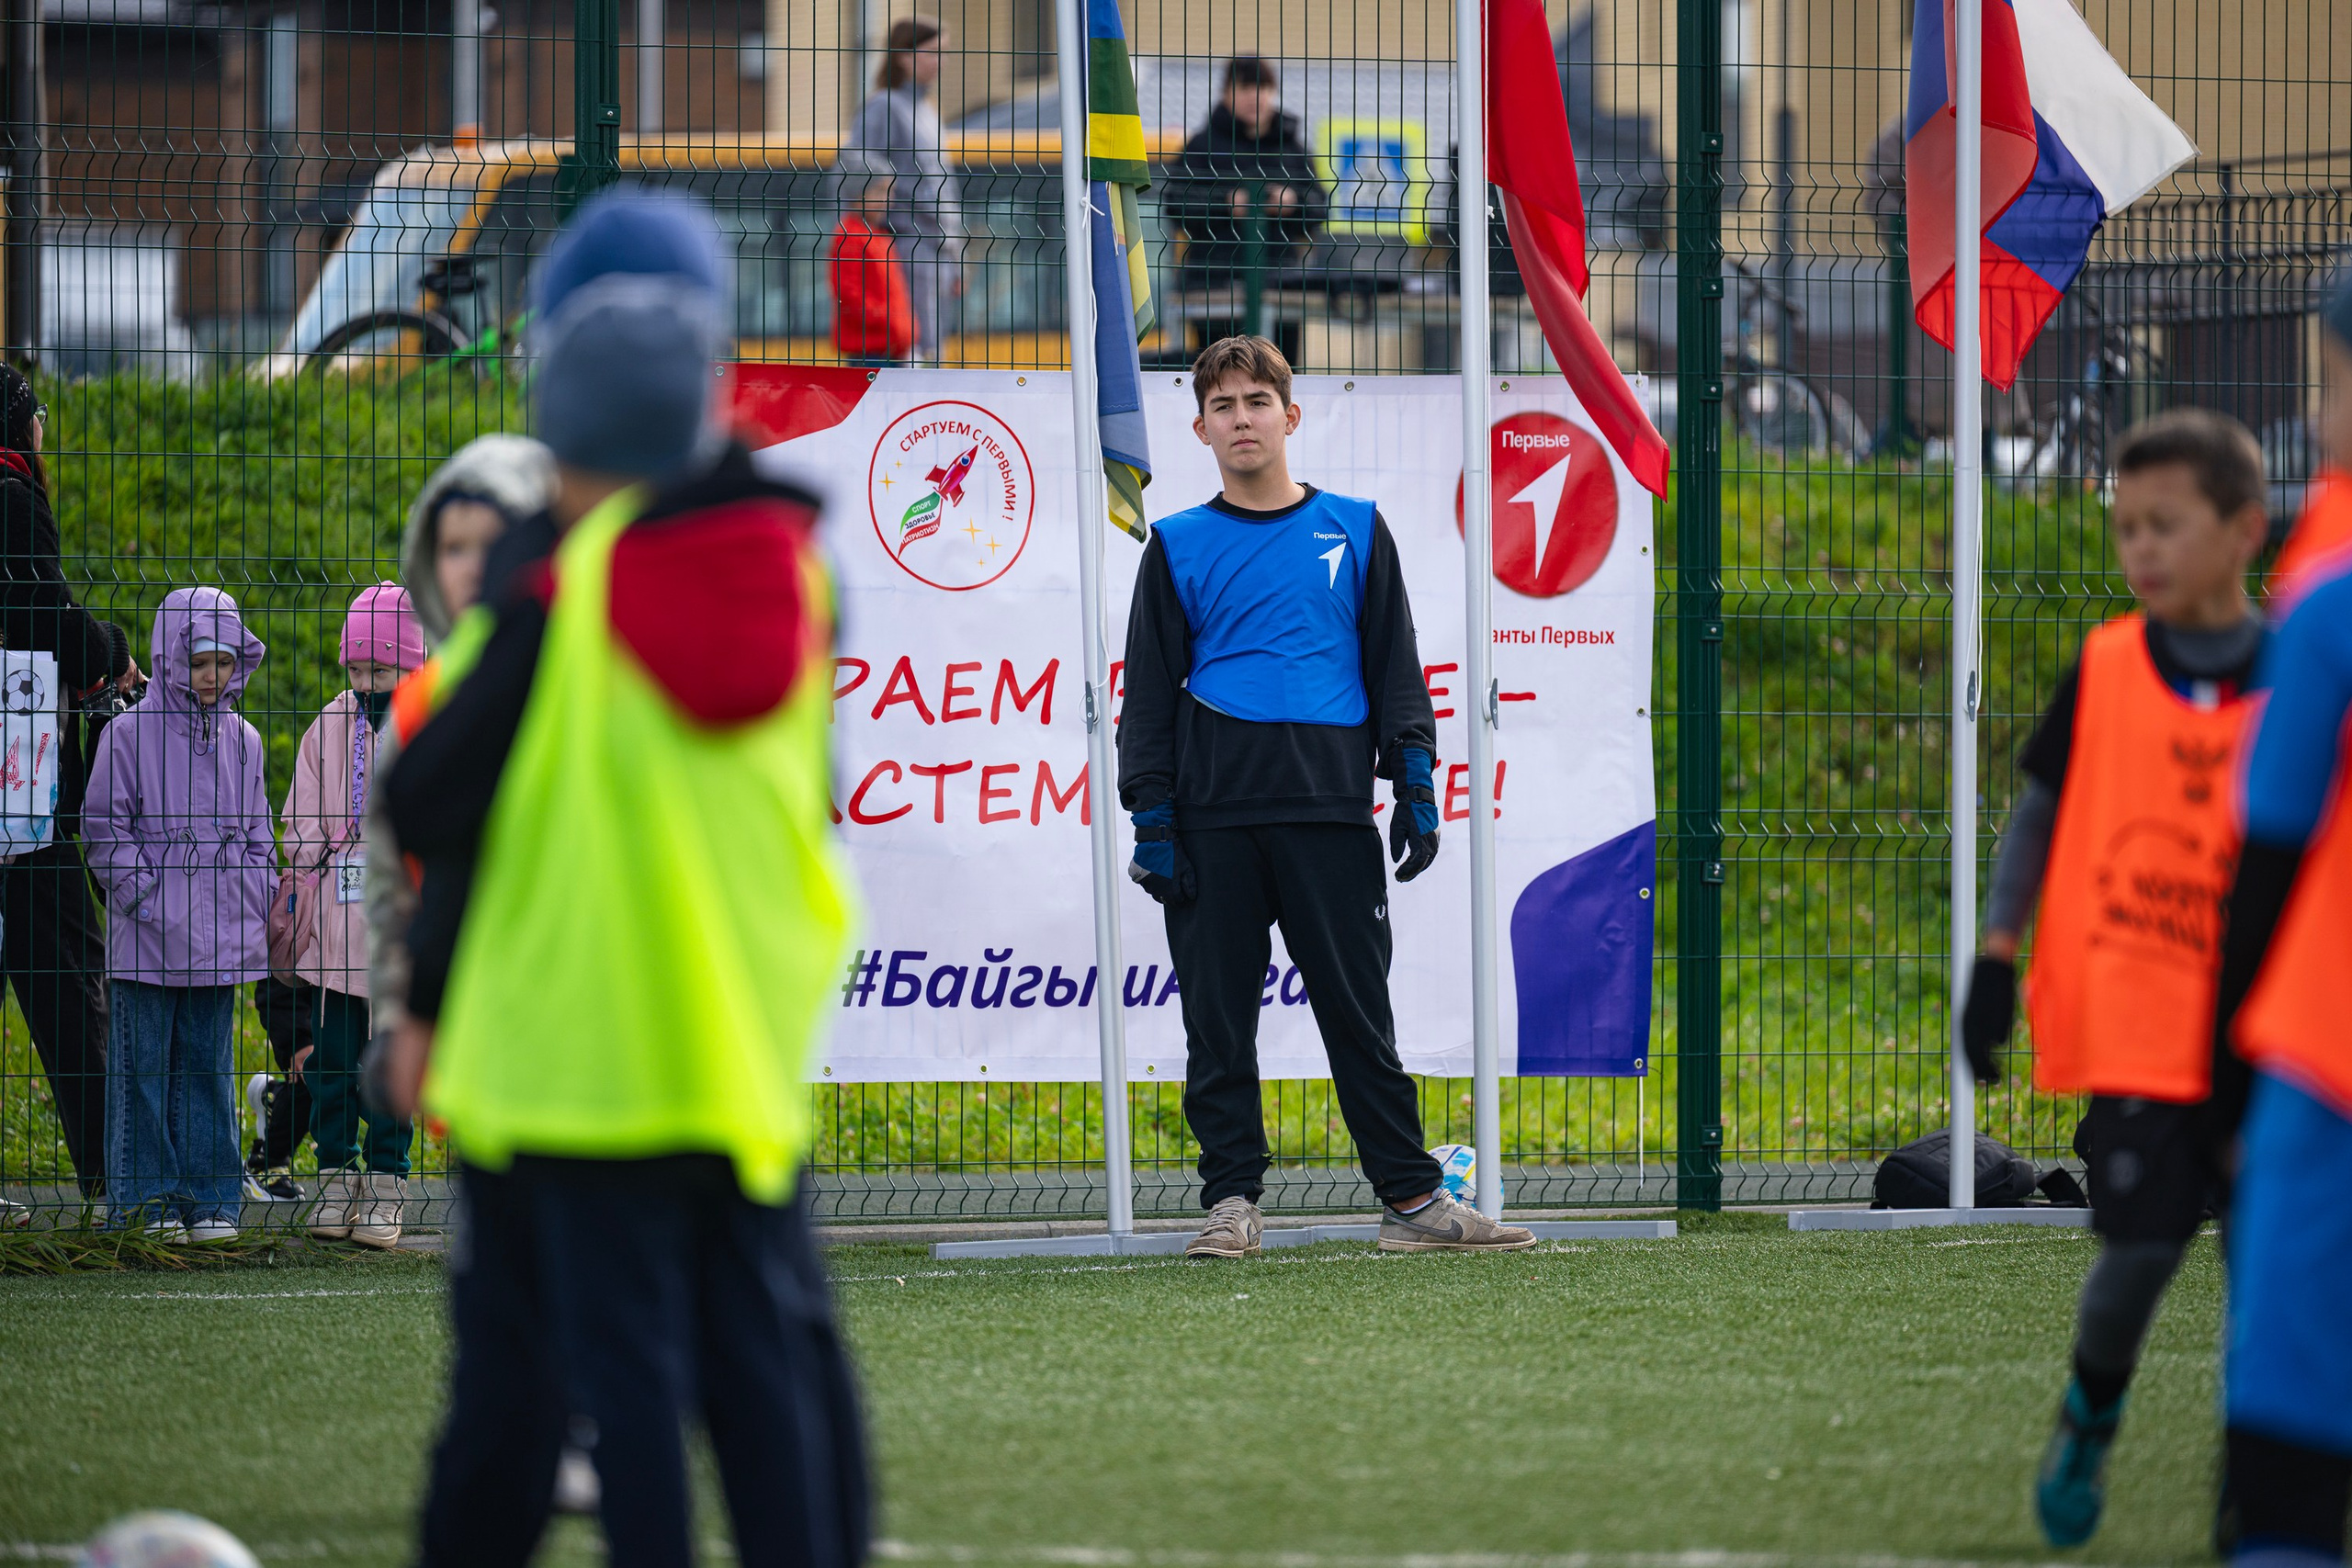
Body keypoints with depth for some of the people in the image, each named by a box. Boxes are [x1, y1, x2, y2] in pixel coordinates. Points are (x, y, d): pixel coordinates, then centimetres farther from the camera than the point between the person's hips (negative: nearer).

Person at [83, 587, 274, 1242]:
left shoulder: (242, 740, 10)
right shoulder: (130, 734, -4)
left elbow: (258, 836, 18)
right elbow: (106, 829, -3)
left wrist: (261, 905, 8)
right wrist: (149, 898, -11)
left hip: (221, 934, 4)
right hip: (149, 938, -4)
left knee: (208, 1063, 7)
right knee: (144, 1063, 1)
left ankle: (207, 1199, 12)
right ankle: (145, 1198, 7)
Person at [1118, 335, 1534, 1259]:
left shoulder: (1354, 532, 12)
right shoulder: (1179, 548, 10)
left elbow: (1394, 665, 13)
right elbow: (1149, 689, 9)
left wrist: (1415, 782, 2)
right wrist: (1151, 818, 1)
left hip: (1330, 805, 0)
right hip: (1212, 818, 0)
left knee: (1358, 1011, -2)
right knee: (1218, 1018, 0)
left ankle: (1411, 1199, 0)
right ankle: (1232, 1201, 6)